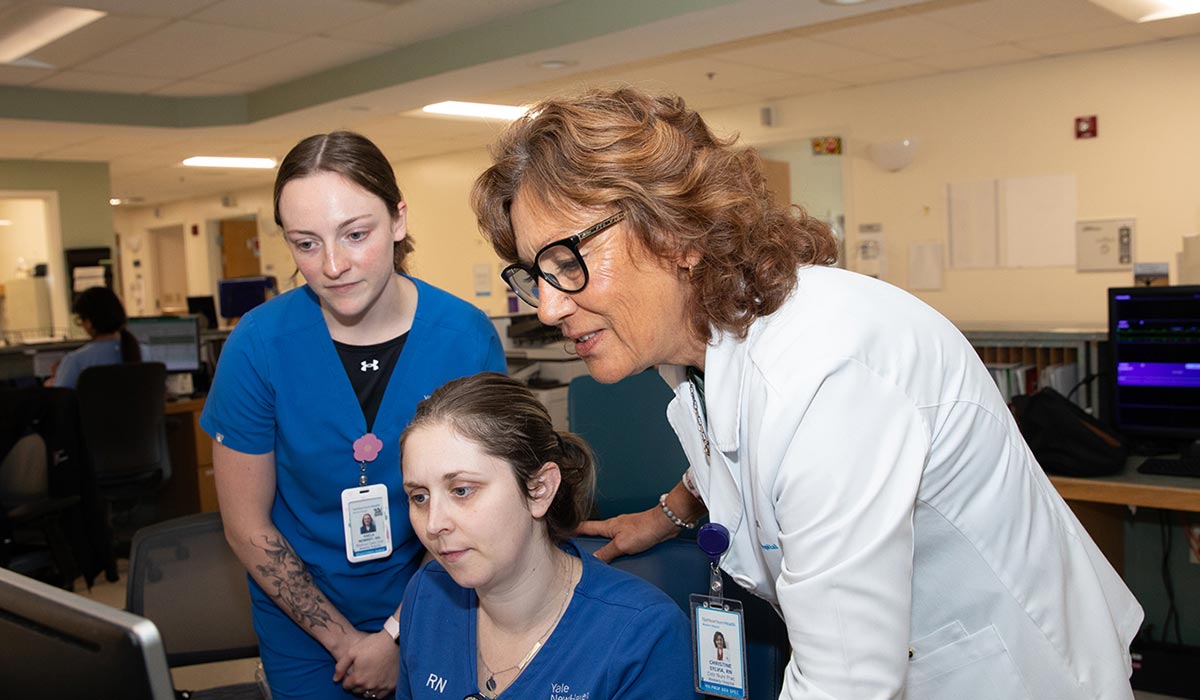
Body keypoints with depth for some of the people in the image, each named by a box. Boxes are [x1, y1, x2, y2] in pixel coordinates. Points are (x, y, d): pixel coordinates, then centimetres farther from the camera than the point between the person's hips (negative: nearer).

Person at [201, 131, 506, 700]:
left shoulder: (467, 337, -17)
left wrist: (399, 635, -12)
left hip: (425, 609, 1)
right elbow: (247, 526, -9)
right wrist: (343, 640, -9)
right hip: (301, 617, 0)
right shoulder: (260, 344, -18)